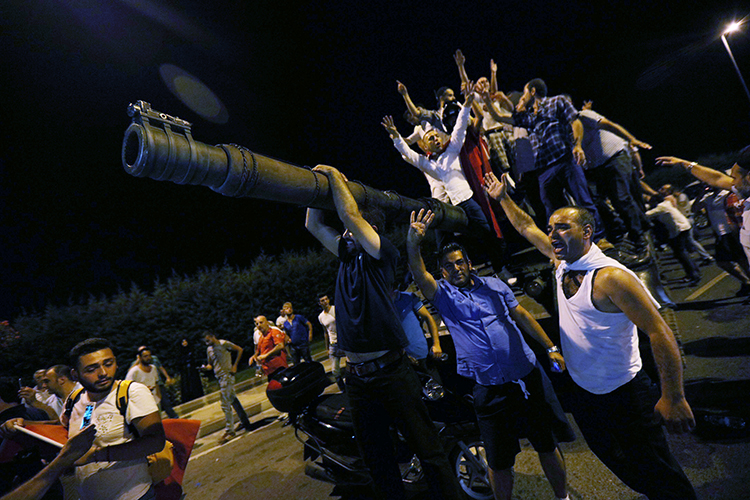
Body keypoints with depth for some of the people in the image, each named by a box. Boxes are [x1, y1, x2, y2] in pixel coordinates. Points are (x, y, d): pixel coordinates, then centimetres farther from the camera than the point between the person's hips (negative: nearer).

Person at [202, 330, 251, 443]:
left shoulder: (223, 343, -8)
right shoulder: (209, 349, 13)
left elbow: (240, 350, -6)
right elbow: (210, 364, 20)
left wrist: (235, 365, -10)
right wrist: (207, 367, -4)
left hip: (227, 375, -8)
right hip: (219, 378, 8)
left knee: (225, 404, -10)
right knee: (233, 400, 13)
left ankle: (229, 431, -3)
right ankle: (246, 423, 23)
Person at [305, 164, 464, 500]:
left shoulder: (383, 254, -6)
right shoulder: (346, 256, 13)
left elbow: (350, 215, -17)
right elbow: (313, 225, 14)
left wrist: (334, 174, -6)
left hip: (390, 372, -6)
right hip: (357, 379, 7)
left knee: (427, 450, 6)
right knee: (377, 459, 18)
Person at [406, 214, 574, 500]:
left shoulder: (494, 285, 6)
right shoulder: (444, 295, -3)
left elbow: (522, 316, 12)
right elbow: (419, 275, -21)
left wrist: (551, 348, 10)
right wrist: (413, 243, -37)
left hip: (528, 377, 3)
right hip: (490, 389, -3)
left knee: (548, 445, 20)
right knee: (499, 461, 10)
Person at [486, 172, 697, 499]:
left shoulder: (611, 277, -25)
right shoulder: (561, 262, -4)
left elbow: (660, 333, -24)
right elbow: (527, 228, 8)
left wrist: (673, 399, -23)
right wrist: (502, 198, 13)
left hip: (624, 397, -7)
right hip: (584, 395, 7)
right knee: (625, 471, 27)